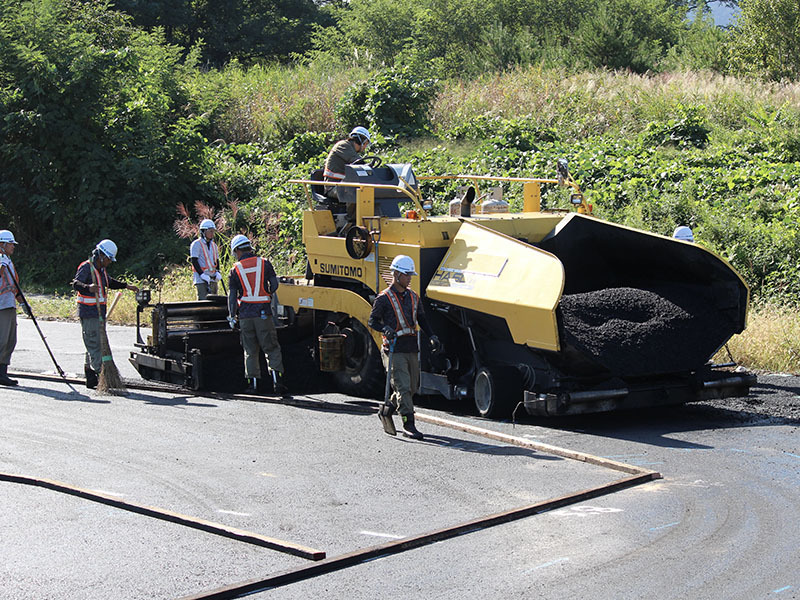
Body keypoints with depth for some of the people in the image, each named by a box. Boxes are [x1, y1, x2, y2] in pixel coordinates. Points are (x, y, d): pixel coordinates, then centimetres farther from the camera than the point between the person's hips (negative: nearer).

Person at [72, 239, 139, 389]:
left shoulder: (101, 269, 15)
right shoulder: (86, 267, -15)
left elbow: (109, 282, 34)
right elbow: (76, 283, -31)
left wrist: (126, 286, 32)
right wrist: (88, 287, -50)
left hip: (99, 313, 10)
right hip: (88, 313, -10)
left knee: (94, 345, 12)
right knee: (94, 345, -11)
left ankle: (91, 379, 17)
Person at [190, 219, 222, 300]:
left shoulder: (213, 245, 17)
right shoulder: (197, 244, -5)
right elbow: (194, 261, -11)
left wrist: (218, 272, 3)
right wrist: (202, 274, -19)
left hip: (212, 278, 7)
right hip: (201, 279, -7)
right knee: (203, 300, -15)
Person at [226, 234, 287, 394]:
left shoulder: (236, 269, 3)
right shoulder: (264, 263, 2)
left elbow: (232, 295, 1)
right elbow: (274, 285, 4)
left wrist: (232, 316, 7)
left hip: (245, 314, 1)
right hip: (263, 313, -1)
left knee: (250, 351, 9)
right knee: (272, 348, 3)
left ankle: (253, 383, 6)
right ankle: (277, 381, -8)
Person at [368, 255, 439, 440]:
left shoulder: (413, 296, 14)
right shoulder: (384, 298, -5)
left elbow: (421, 319, 22)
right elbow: (372, 321, -2)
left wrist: (432, 336, 10)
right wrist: (385, 328, -22)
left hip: (412, 348, 7)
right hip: (395, 350, -7)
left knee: (412, 387, 10)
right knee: (403, 387, -11)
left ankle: (386, 410, 30)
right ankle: (409, 425, -9)